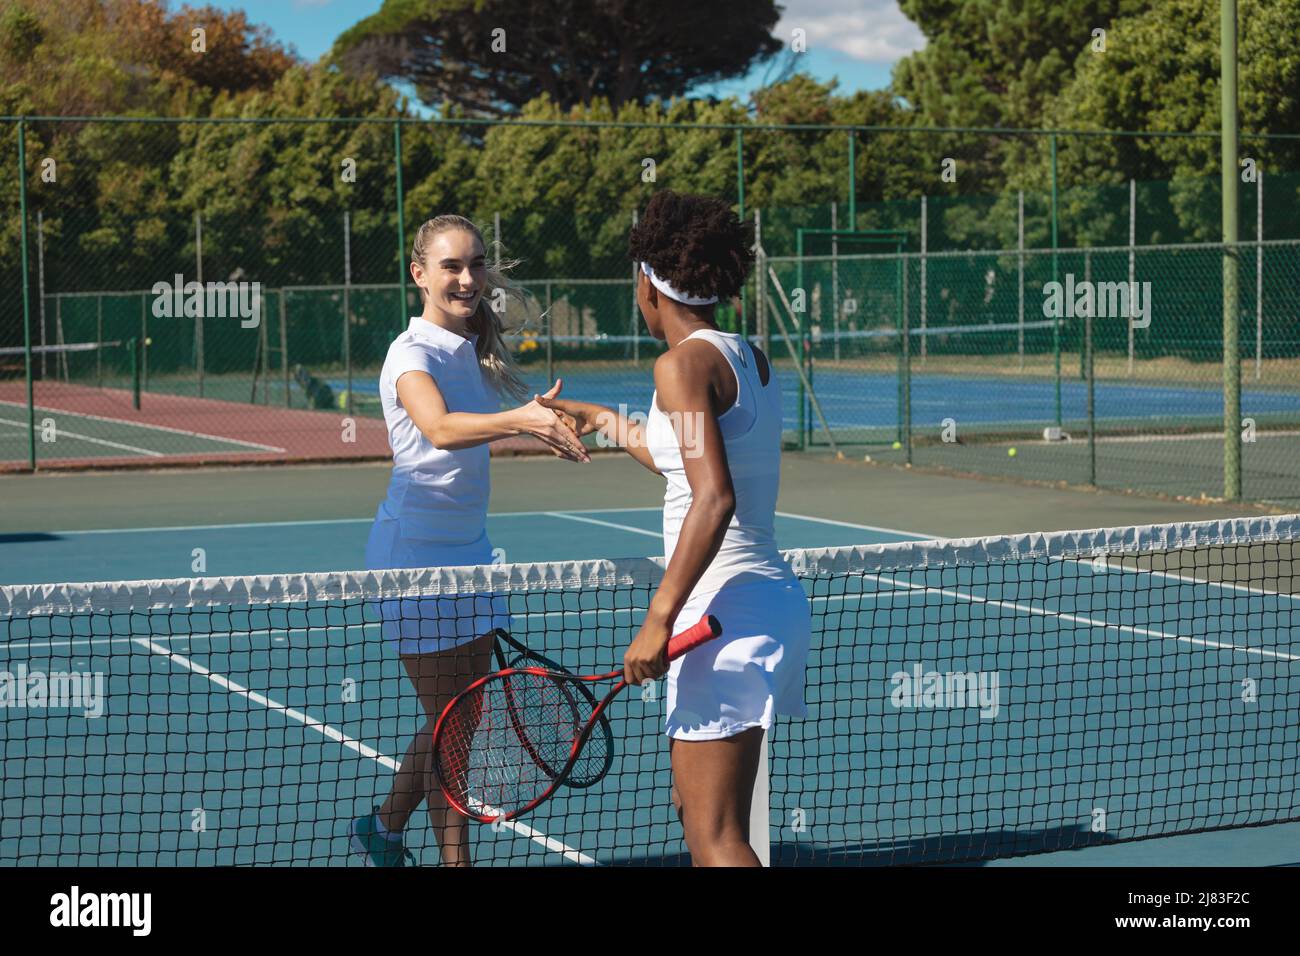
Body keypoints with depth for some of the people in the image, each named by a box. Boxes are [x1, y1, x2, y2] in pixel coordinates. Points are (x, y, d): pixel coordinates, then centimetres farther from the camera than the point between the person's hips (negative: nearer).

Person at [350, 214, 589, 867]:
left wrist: (538, 423, 13)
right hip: (416, 550, -8)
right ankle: (454, 859, 5)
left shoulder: (472, 349, 8)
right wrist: (521, 419, -53)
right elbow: (441, 428, -39)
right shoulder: (412, 354, -17)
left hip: (468, 547, 8)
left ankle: (384, 826, 33)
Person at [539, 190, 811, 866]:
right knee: (696, 810, 21)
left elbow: (715, 500, -25)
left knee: (717, 839, -9)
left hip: (729, 609, -10)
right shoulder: (748, 359, 13)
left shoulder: (684, 362, -13)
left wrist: (659, 619, -24)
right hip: (771, 601, 10)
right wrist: (605, 423, 41)